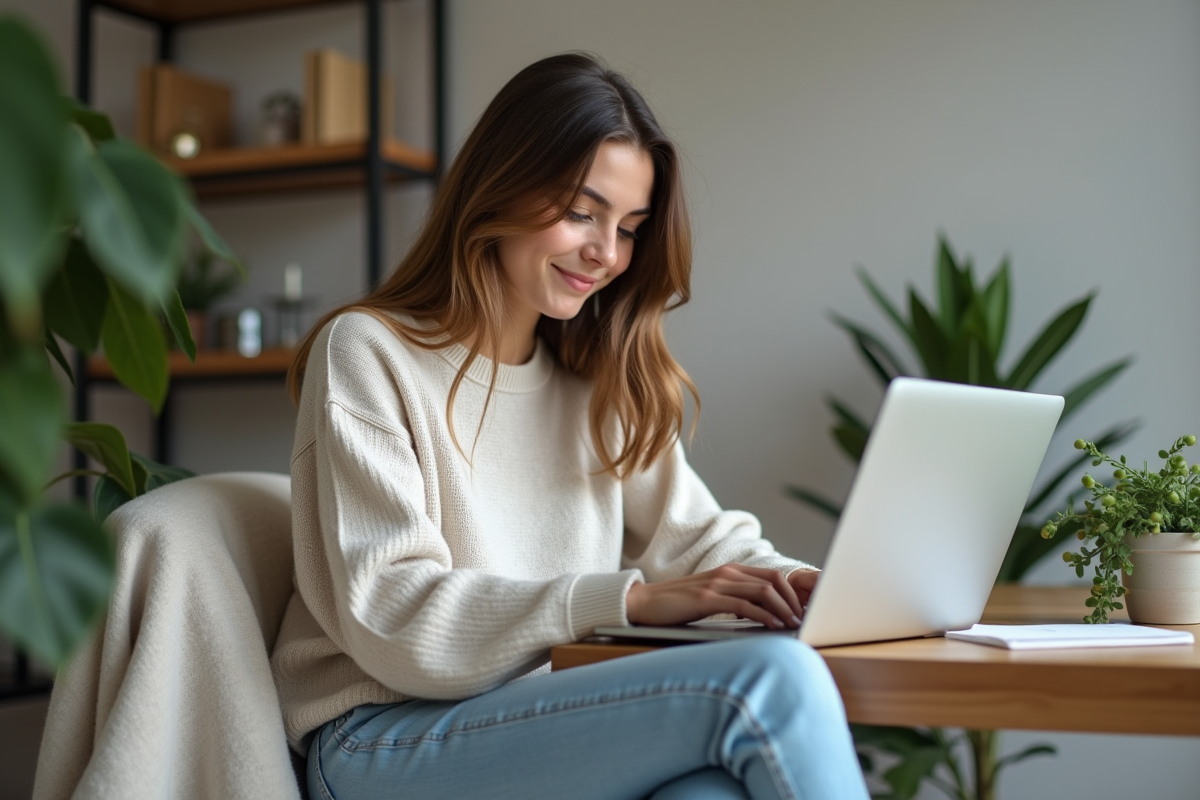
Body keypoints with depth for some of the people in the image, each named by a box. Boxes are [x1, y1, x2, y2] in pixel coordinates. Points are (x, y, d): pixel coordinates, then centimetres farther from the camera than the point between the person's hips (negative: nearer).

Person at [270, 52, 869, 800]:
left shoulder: (600, 379, 17)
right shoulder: (368, 353, -5)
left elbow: (694, 533, 13)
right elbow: (391, 614, -14)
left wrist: (793, 583, -10)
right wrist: (629, 598, -24)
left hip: (550, 725, 5)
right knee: (769, 680, -28)